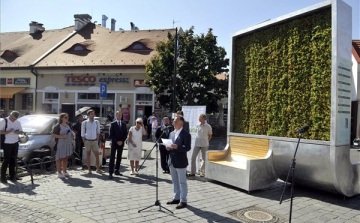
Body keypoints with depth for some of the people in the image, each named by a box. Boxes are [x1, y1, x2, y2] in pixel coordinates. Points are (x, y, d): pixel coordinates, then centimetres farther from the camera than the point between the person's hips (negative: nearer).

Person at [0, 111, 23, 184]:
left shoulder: (18, 122, 9)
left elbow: (21, 131, 15)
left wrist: (18, 132, -7)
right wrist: (8, 132, -23)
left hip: (15, 143, 5)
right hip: (7, 144, -5)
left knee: (13, 160, 10)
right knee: (6, 160, -3)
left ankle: (12, 176, 19)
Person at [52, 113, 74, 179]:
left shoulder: (68, 125, 16)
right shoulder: (58, 126, -8)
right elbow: (54, 135, -13)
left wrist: (72, 135, 7)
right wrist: (62, 136, -23)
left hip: (68, 144, 7)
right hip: (60, 144, -7)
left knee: (65, 158, 12)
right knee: (59, 158, -1)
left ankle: (65, 171, 21)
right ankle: (59, 173, 6)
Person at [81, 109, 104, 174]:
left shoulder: (97, 122, 4)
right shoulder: (84, 123, -2)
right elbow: (82, 133, 0)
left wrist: (97, 139, 6)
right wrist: (84, 142, -5)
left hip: (94, 141, 2)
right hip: (87, 141, -2)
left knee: (97, 155, 0)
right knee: (88, 155, 5)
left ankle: (98, 169, 8)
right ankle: (89, 169, 11)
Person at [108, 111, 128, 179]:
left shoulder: (124, 124, 9)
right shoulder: (113, 124, -2)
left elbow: (125, 134, 8)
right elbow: (111, 135, -6)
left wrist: (122, 141, -6)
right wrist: (117, 141, -13)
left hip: (121, 143, 4)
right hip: (114, 143, -4)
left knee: (119, 158, 8)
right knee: (112, 158, -5)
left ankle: (117, 171, 17)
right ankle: (110, 173, -4)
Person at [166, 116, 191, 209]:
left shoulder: (186, 134, -10)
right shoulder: (172, 133, 13)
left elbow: (188, 147, -16)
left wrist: (177, 147, -29)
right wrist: (168, 147, -2)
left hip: (180, 162, -7)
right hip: (172, 161, 8)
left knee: (182, 182, 2)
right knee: (175, 181, 17)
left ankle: (183, 201, 11)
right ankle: (176, 198, 29)